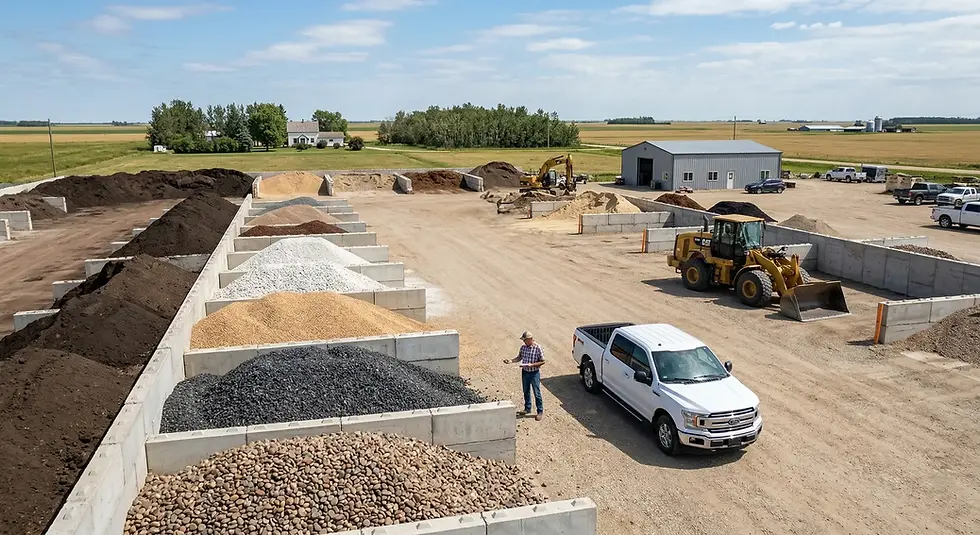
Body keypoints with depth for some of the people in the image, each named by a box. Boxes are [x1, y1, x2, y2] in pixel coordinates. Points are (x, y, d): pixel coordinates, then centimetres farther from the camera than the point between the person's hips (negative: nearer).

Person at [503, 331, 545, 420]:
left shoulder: (538, 348, -18)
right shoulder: (523, 347, -2)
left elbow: (542, 361, -13)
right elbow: (519, 357, 12)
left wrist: (532, 365, -24)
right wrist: (511, 361, -5)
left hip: (534, 373, -5)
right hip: (525, 372, 5)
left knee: (537, 393, 2)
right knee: (526, 392, 17)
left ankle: (540, 411, 14)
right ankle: (527, 408, 34)